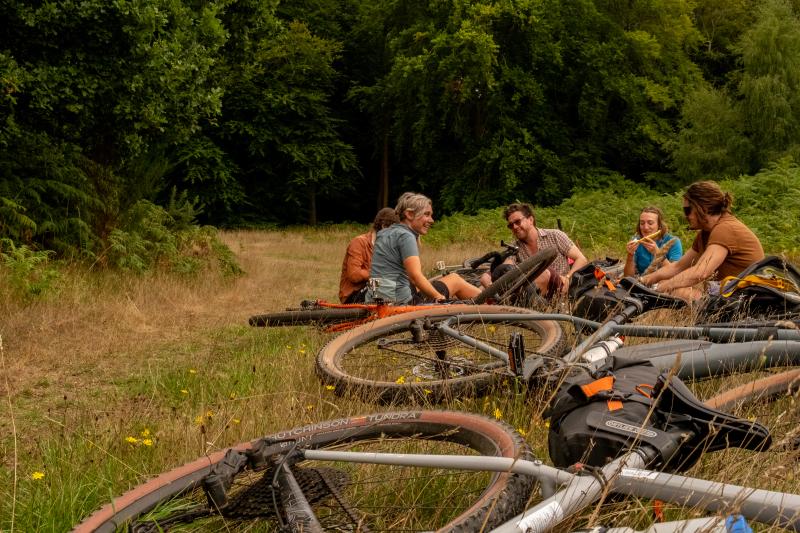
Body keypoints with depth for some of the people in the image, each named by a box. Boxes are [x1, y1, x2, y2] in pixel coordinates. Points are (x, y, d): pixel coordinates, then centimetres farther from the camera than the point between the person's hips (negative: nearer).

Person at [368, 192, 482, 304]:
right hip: (401, 302, -9)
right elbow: (415, 276, -21)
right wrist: (439, 297, -12)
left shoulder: (385, 233, 16)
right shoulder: (405, 236, -13)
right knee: (455, 279, 8)